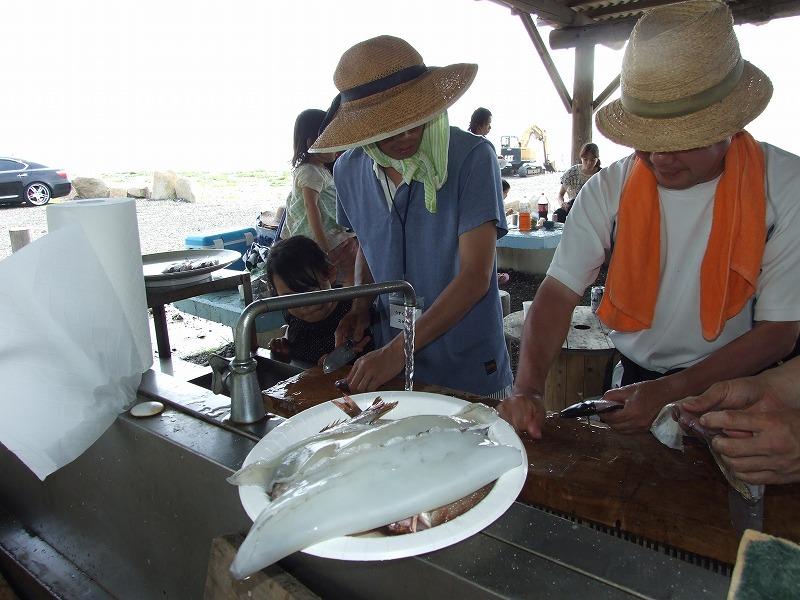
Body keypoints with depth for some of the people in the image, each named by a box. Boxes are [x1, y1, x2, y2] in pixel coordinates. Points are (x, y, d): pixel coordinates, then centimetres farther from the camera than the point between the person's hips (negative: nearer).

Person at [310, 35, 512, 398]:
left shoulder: (472, 157, -18)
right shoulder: (349, 170, -2)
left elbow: (475, 276, -22)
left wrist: (397, 352, -24)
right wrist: (360, 306, -2)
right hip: (388, 359, 4)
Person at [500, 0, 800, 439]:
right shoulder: (609, 190, -12)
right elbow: (559, 292, -16)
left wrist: (669, 393, -20)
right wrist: (528, 389, -30)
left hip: (737, 384, 0)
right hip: (636, 379, 1)